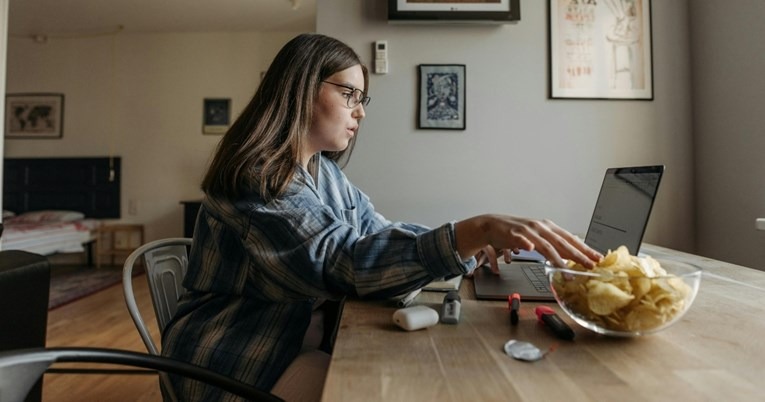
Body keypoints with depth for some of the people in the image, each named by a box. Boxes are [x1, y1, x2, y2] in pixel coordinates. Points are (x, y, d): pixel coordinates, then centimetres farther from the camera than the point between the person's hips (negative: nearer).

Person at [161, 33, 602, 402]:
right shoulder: (256, 173, -22)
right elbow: (344, 260, -33)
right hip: (238, 354, -7)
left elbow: (378, 233, 7)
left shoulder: (326, 170, 6)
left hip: (307, 339, 7)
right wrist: (476, 230, -41)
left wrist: (471, 241, -8)